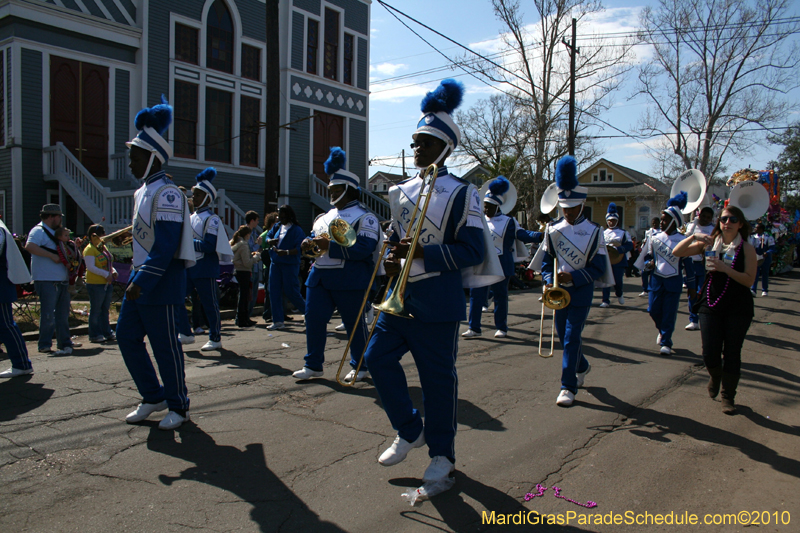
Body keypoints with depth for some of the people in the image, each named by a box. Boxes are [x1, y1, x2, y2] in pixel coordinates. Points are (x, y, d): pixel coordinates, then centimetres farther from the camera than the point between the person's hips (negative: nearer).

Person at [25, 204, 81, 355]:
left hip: (62, 281, 9)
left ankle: (65, 342, 22)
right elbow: (29, 246, -27)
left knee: (63, 313, 14)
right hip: (46, 281, -9)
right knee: (48, 314, -7)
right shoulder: (38, 231, -8)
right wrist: (52, 256, -25)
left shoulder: (54, 232, 21)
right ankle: (45, 345, 0)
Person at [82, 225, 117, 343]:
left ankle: (107, 332, 21)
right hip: (95, 284, -8)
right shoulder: (89, 249, -11)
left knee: (105, 310, 14)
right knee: (96, 310, -1)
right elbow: (91, 267, -21)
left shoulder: (103, 248, 16)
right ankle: (95, 335, 6)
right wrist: (106, 274, -25)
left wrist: (113, 271, 2)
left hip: (107, 284, 8)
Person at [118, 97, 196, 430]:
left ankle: (178, 407, 16)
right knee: (127, 337, 12)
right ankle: (153, 397, 25)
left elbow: (166, 247, -22)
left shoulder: (167, 195, -15)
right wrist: (135, 278, 18)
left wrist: (141, 282, -24)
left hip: (161, 285, -9)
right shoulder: (142, 192, 15)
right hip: (141, 281, 10)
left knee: (165, 346, 0)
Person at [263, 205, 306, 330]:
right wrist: (270, 241, -3)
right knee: (274, 292, 5)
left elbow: (301, 248, -19)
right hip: (275, 263, 7)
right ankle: (278, 321, 11)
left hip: (290, 264, -7)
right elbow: (268, 236, 20)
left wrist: (286, 252, -30)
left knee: (291, 292, -5)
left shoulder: (296, 230, -11)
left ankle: (307, 313, 17)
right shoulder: (277, 226, 10)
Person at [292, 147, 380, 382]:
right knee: (313, 319, 4)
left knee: (353, 323, 3)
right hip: (320, 276, 7)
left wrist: (330, 246, -24)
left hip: (348, 280, -7)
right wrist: (310, 242, 0)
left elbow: (364, 248, -19)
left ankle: (360, 367, 18)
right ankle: (313, 366, 16)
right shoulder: (327, 215, 18)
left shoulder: (364, 217, -7)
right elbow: (316, 234, 27)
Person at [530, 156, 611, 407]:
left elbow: (598, 268, -8)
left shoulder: (594, 232, -7)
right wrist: (549, 281, -10)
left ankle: (568, 386, 1)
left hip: (581, 292, -4)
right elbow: (546, 260, 7)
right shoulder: (553, 230, 2)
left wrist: (572, 278, -20)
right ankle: (582, 367, 41)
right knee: (564, 336, 14)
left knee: (571, 337, -7)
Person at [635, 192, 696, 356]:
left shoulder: (682, 241, -5)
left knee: (669, 313, -1)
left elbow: (688, 264, 0)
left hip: (674, 281, -3)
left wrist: (691, 286, 1)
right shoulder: (655, 238, 3)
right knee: (653, 310, 4)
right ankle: (662, 331, 33)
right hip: (656, 279, 3)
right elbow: (647, 255, 15)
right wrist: (649, 263, -10)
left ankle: (666, 342, 11)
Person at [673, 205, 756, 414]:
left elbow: (749, 280, -12)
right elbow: (677, 252, -2)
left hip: (738, 308, -1)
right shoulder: (710, 243, 3)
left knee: (732, 353, 4)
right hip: (711, 305, 2)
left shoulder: (747, 248, -3)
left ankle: (728, 396, 21)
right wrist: (694, 237, -17)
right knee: (710, 354, 1)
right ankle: (715, 376, 36)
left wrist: (725, 268, -23)